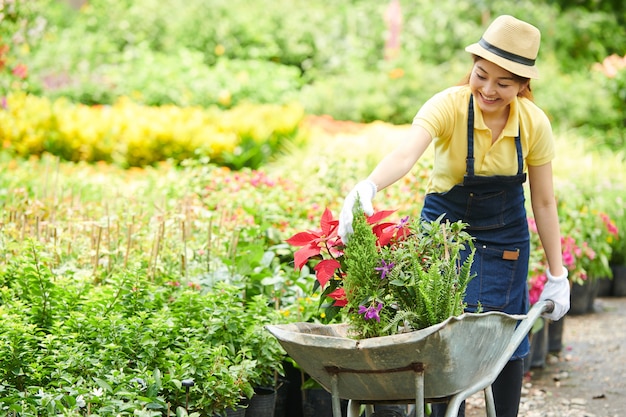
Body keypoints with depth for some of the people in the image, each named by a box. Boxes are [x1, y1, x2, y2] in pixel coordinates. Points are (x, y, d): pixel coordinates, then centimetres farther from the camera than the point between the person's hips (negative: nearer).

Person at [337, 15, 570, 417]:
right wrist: (367, 187, -64)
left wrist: (557, 275, -4)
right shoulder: (449, 106, -25)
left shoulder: (534, 124, -16)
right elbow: (405, 154, -43)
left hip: (504, 236, 2)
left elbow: (544, 202, -7)